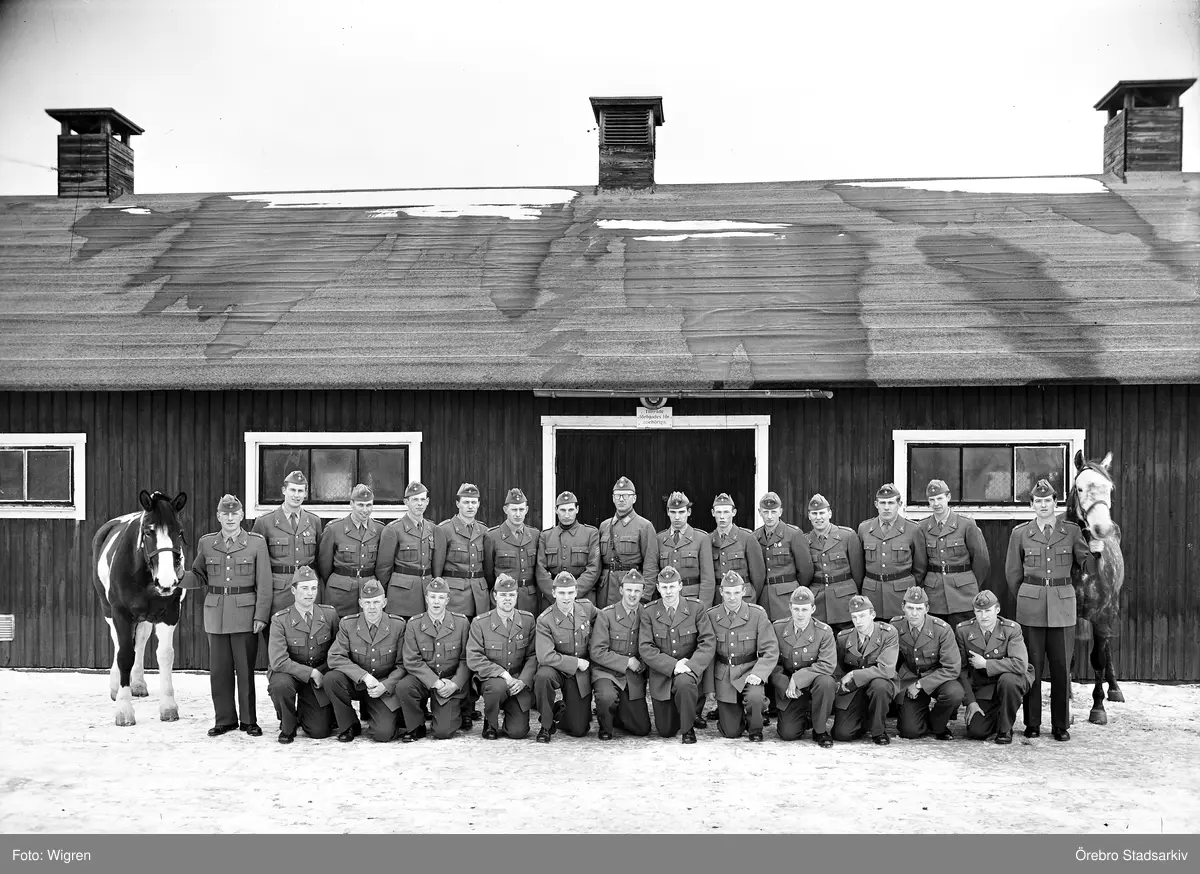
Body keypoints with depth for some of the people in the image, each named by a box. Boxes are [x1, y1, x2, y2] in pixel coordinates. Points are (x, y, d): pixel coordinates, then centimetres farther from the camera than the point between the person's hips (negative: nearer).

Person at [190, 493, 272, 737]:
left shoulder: (256, 543, -1)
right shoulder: (206, 543, 7)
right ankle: (225, 719, 19)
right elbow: (198, 576, 15)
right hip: (215, 613, 3)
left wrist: (261, 615, -9)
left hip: (245, 613, -3)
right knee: (219, 669, 7)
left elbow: (264, 584, -2)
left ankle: (249, 720, 14)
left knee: (245, 669, 2)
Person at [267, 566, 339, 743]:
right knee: (280, 684, -38)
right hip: (290, 674, -2)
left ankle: (304, 712, 30)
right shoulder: (280, 620, -14)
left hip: (321, 675, 2)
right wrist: (310, 672, -24)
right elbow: (278, 661, -21)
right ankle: (287, 727, -7)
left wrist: (321, 672, -7)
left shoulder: (330, 614, -6)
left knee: (320, 732, -8)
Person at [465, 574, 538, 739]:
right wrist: (503, 674, -22)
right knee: (498, 686, -38)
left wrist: (523, 680, -15)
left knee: (518, 732, -10)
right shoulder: (479, 623, -6)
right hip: (491, 679, -2)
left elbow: (533, 655, 1)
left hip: (519, 682, 2)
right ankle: (490, 724, -7)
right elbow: (473, 659, -12)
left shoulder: (527, 619, 1)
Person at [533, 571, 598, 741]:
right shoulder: (544, 620, -18)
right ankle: (546, 725, -15)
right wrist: (576, 662, -21)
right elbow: (545, 656, -24)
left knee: (579, 730, -3)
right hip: (555, 670, -3)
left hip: (580, 675, 3)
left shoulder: (587, 608, -5)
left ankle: (562, 712, 33)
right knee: (543, 676, -39)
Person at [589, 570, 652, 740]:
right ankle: (605, 725, -3)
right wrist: (627, 662, -16)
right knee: (608, 697, -37)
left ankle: (614, 714, 30)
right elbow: (597, 652, -12)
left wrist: (641, 664, -9)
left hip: (634, 677, 3)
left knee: (642, 730, 0)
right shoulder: (605, 615, -10)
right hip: (606, 672, -3)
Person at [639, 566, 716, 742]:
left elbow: (708, 642, -10)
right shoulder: (648, 612, -3)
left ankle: (689, 728, -10)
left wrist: (690, 666, -26)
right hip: (660, 675, 2)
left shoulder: (696, 608, -5)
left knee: (684, 683, -39)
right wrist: (673, 665, -22)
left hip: (690, 670, -2)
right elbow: (645, 648, -10)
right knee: (665, 732, 3)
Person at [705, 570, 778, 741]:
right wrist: (710, 684, -2)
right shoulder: (711, 616, -2)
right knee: (730, 732, 0)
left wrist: (758, 673, -23)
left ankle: (755, 729, -1)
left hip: (749, 670, -1)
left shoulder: (758, 614, -7)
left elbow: (770, 650, -8)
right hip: (723, 675, 1)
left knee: (755, 697, -35)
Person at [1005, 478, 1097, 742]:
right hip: (1031, 607, 0)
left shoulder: (1072, 531, 4)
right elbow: (1013, 572, 13)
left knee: (1061, 666, 2)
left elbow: (1087, 568, 7)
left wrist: (1096, 553, -8)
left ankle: (1061, 725, 12)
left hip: (1062, 605, 0)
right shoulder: (1020, 533, 3)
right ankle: (1032, 723, 12)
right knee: (1032, 665, 3)